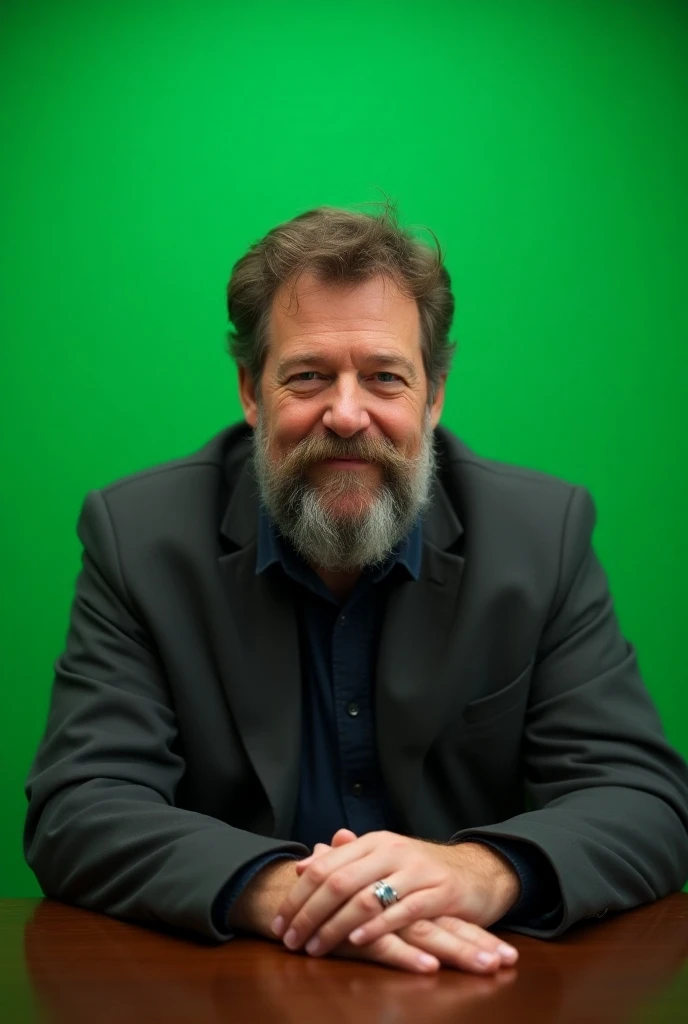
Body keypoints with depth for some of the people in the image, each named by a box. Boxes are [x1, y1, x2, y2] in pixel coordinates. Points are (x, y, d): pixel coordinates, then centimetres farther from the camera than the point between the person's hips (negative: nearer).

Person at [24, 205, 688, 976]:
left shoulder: (546, 534, -3)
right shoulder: (138, 537, -5)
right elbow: (77, 810, -12)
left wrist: (484, 873, -29)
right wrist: (276, 890, -30)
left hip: (474, 986, 1)